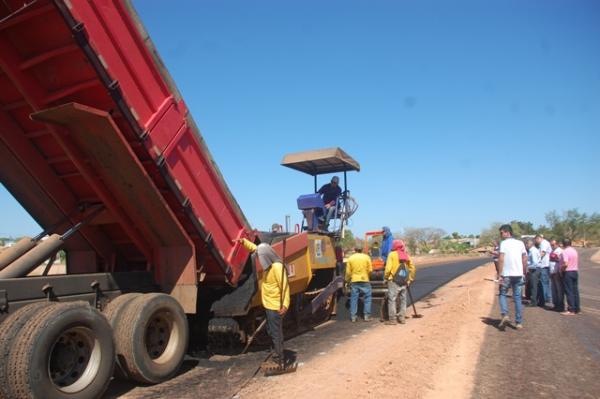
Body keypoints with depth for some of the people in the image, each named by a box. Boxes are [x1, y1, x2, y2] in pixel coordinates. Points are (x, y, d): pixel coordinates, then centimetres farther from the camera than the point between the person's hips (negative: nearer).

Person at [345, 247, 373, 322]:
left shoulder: (350, 258, 0)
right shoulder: (366, 257, -3)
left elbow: (348, 272, 1)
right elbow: (370, 270, -2)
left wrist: (347, 280, 15)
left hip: (354, 281, 2)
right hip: (364, 280, -1)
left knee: (354, 299, 7)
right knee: (367, 298, 10)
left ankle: (353, 317, 9)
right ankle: (367, 316, 9)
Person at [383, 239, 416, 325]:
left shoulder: (392, 254, -7)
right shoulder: (406, 255, 9)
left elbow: (388, 268, -14)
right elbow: (412, 268, 8)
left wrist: (385, 277, -2)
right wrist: (410, 279, 15)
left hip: (393, 281, -5)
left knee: (392, 300, 0)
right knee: (403, 300, 15)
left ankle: (392, 319, 1)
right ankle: (402, 318, 19)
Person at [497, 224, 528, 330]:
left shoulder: (504, 243, -5)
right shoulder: (520, 243, 10)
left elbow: (501, 259, -13)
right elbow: (525, 259, 10)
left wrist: (500, 274, -11)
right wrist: (524, 272, 19)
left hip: (507, 274, -4)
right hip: (518, 274, 4)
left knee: (503, 294, 10)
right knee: (517, 297, 11)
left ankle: (505, 315, -10)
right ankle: (519, 322, 11)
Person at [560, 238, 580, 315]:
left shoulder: (565, 252, -16)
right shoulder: (575, 251, 11)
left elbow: (566, 264, -24)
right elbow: (577, 263, 17)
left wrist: (561, 269, -9)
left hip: (568, 272, -8)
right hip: (575, 272, 8)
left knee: (569, 292, -5)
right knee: (575, 291, 12)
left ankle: (571, 310, -4)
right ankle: (577, 308, 17)